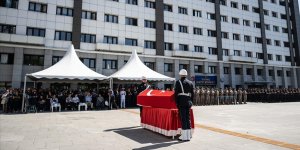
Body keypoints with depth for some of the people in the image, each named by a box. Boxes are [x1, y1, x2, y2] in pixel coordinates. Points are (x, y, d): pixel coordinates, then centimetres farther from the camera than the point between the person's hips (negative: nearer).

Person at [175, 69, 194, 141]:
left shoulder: (178, 82, -5)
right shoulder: (190, 83, 10)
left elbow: (176, 93, -7)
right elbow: (192, 94, 11)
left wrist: (177, 103, 0)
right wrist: (190, 102, 17)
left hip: (181, 102, -5)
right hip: (188, 102, 5)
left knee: (183, 119, -2)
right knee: (188, 118, 13)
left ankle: (185, 136, 1)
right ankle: (189, 135, 21)